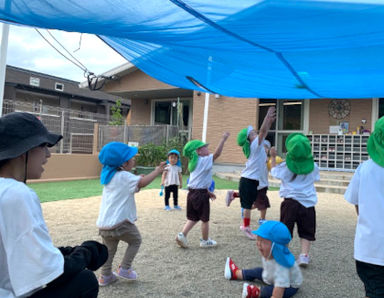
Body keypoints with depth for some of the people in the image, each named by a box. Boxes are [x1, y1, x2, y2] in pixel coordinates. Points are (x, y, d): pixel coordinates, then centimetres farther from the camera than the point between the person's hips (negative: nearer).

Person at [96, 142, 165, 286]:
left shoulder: (109, 175, 14)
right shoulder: (124, 176, -13)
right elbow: (143, 182, -23)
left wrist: (137, 180, 10)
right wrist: (158, 171, -13)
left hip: (103, 223, 8)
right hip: (119, 222, -8)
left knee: (109, 248, 21)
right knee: (136, 240, 13)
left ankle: (105, 276, 27)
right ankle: (124, 268, 12)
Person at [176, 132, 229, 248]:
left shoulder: (195, 162, 16)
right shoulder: (205, 160, -11)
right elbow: (217, 153, -24)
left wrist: (208, 192, 23)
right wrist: (223, 139, -20)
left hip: (192, 192, 8)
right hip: (201, 194, -8)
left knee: (193, 218, 16)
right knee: (205, 219, 8)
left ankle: (182, 235, 4)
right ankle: (205, 241, 20)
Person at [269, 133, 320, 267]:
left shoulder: (285, 167, -7)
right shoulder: (313, 167, -1)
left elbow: (274, 171, 12)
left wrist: (273, 158, 26)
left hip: (290, 202, -1)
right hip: (308, 203, 1)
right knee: (306, 232, 9)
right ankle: (304, 254, 1)